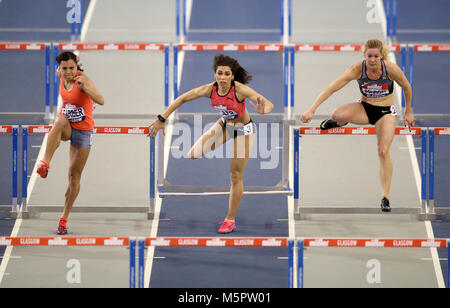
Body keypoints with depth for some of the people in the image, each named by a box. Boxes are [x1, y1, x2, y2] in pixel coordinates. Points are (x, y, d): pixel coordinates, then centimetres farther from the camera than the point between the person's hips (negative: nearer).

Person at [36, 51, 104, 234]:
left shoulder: (83, 79, -21)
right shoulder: (61, 75, -5)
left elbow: (101, 101, -37)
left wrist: (85, 87, -48)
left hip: (83, 130, -3)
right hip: (67, 126, 3)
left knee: (74, 175, 0)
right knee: (60, 121, -37)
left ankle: (64, 218, 12)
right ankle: (45, 163, -49)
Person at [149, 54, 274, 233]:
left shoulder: (240, 90, -33)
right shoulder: (210, 89, -22)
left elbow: (269, 104, -42)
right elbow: (182, 99, -13)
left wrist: (262, 110, -66)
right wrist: (162, 119, -15)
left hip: (244, 130, -4)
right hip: (225, 124, 4)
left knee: (236, 177, 1)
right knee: (194, 154, -9)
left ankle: (230, 220, 14)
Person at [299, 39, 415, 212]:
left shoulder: (391, 69, -22)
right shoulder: (358, 69, -21)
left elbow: (407, 88, -2)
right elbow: (332, 88, -25)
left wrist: (408, 113, 8)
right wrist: (311, 110, -33)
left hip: (386, 111, 0)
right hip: (364, 108, 1)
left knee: (384, 151, -18)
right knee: (338, 114, -32)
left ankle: (385, 197, -8)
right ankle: (338, 123, 8)